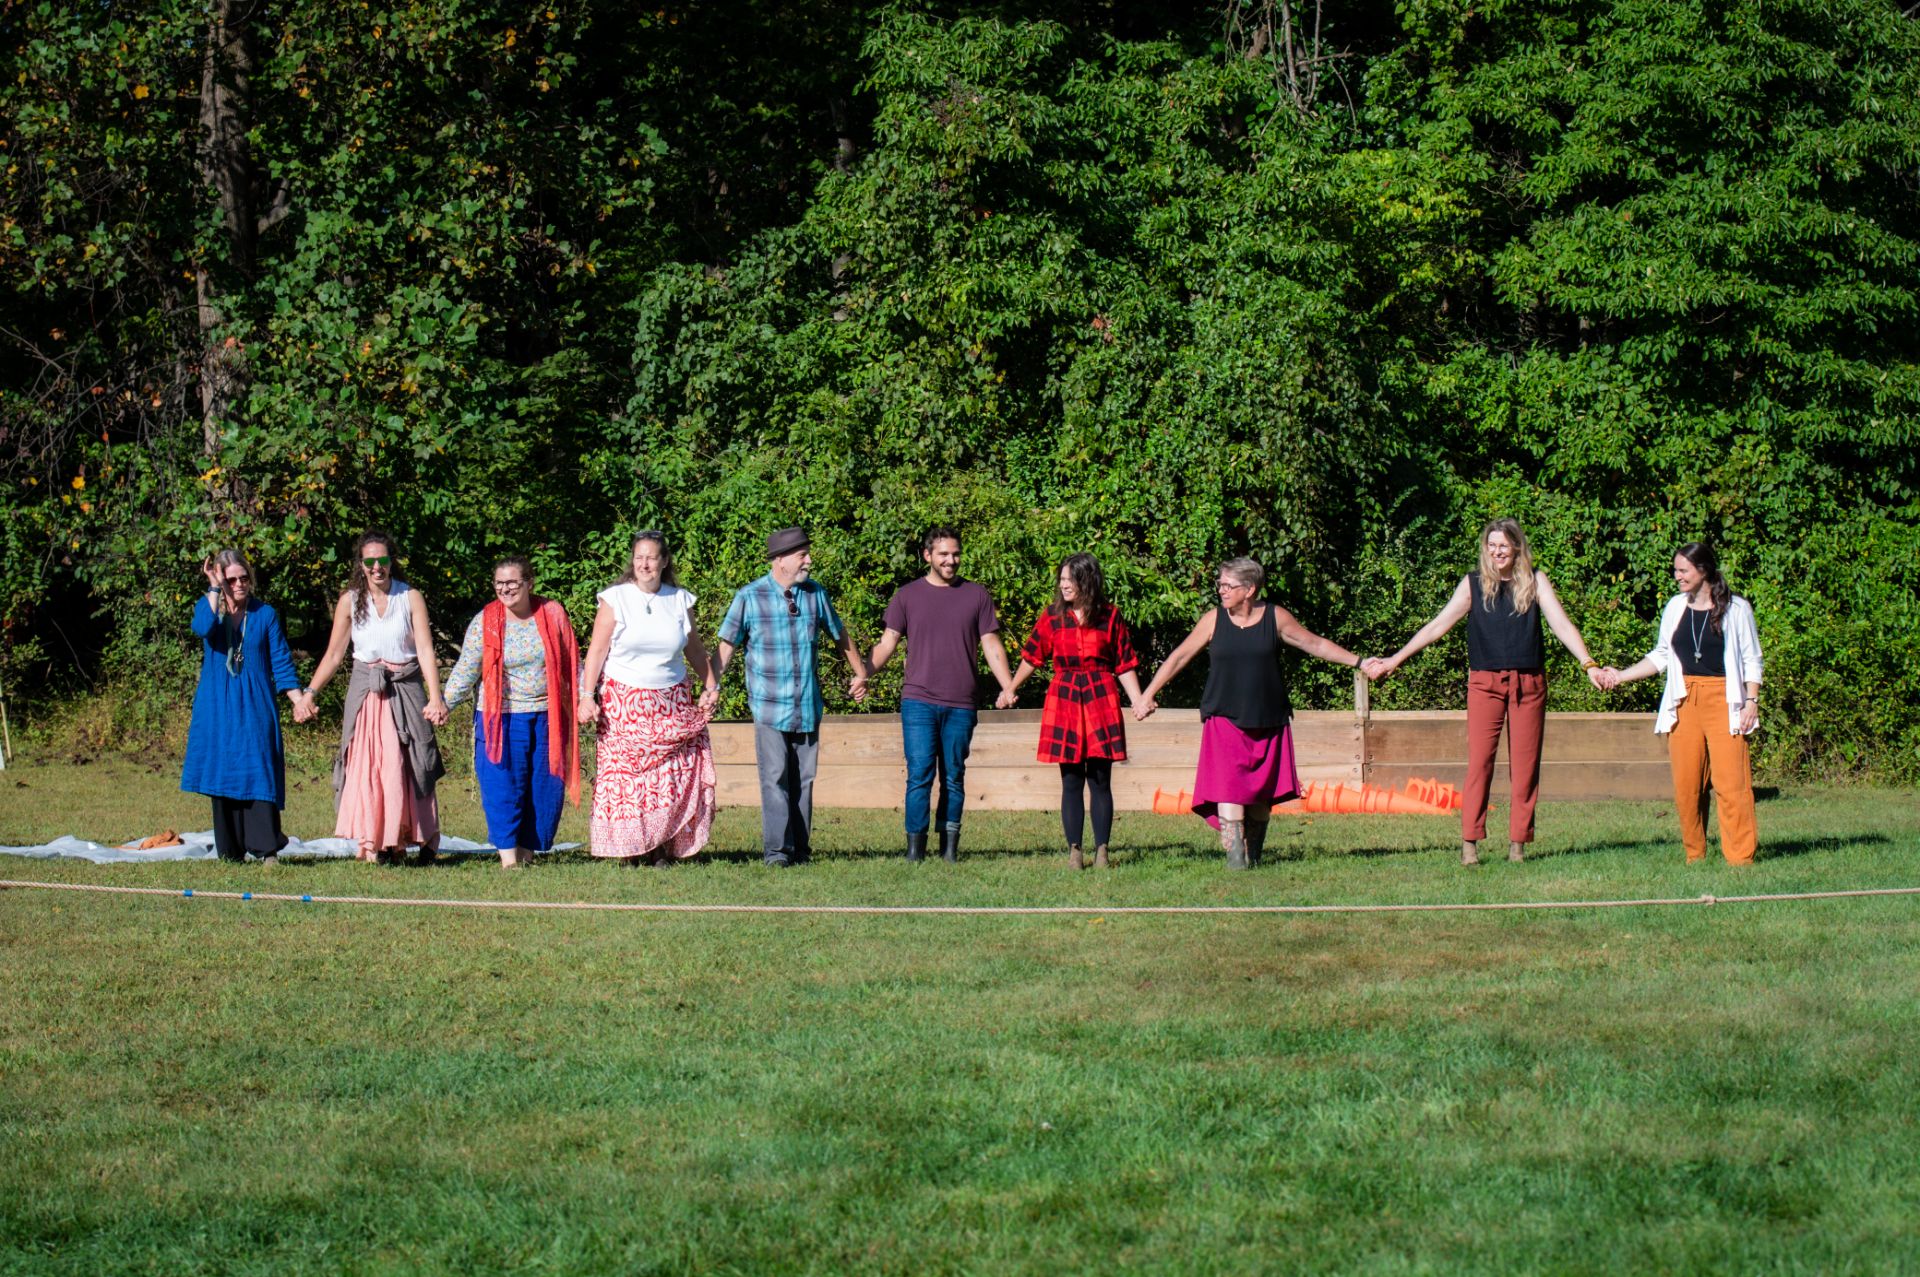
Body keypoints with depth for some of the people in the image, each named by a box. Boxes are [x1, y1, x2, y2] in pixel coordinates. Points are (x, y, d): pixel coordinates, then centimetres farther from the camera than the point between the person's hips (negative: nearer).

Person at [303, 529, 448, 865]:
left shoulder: (411, 598, 0)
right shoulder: (350, 600, 4)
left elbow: (426, 651, -7)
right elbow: (334, 653, 9)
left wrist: (435, 698, -18)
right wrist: (310, 692, 0)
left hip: (406, 690, -2)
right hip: (365, 691, 2)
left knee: (405, 767, -5)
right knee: (365, 767, -3)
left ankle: (422, 839, 5)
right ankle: (374, 844, 2)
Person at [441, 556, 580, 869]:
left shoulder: (553, 614, 2)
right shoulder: (484, 622, -2)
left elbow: (572, 663, 8)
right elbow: (466, 670, -1)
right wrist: (443, 703, -9)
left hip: (547, 718, 2)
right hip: (501, 718, -2)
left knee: (546, 787, 3)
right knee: (503, 787, -9)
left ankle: (528, 851, 13)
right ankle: (508, 855, -7)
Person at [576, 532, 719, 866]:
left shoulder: (679, 600, 9)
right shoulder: (615, 599, -1)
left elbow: (694, 648, 21)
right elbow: (597, 650, -2)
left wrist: (711, 685, 14)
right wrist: (587, 695, -9)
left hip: (671, 704, 3)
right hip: (624, 701, -3)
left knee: (674, 776, -6)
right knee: (625, 775, -7)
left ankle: (664, 848, -1)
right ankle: (630, 850, -3)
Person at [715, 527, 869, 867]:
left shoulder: (816, 593, 5)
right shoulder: (750, 597, -5)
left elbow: (840, 635, 19)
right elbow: (728, 645, 0)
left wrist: (860, 673, 28)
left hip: (808, 707, 3)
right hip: (770, 706, -3)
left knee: (803, 779, 6)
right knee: (775, 778, -8)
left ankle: (800, 850, 12)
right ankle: (777, 850, -9)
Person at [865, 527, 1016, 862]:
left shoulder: (976, 595, 9)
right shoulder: (907, 596, 7)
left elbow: (991, 646, 8)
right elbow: (888, 642, 6)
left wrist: (1008, 687, -4)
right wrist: (864, 673, -11)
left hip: (960, 705, 1)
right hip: (919, 702, -1)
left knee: (954, 778, 7)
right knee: (920, 774, -9)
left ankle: (950, 847, 11)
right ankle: (915, 847, -6)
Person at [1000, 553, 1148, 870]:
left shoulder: (1109, 616, 3)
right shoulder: (1052, 616, 6)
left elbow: (1124, 664, 6)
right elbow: (1032, 656, 14)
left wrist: (1137, 701, -3)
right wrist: (1011, 690, 14)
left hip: (1101, 700, -1)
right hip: (1064, 699, 1)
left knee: (1100, 779, 1)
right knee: (1071, 781, 1)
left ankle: (1101, 850, 5)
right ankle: (1074, 850, 5)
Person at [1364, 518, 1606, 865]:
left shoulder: (1535, 581, 7)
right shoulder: (1473, 584, 7)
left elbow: (1561, 625, 1)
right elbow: (1439, 625, 7)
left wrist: (1588, 664, -11)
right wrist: (1395, 659, 2)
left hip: (1529, 683, 1)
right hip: (1485, 683, -1)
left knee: (1525, 764, 2)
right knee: (1479, 761, -8)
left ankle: (1518, 842, 8)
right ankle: (1469, 841, -7)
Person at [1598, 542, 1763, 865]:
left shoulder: (1736, 609, 2)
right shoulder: (1675, 608, 12)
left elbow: (1751, 661, 5)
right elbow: (1661, 656, 19)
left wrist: (1751, 701, -4)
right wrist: (1621, 676, 10)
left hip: (1723, 701, -4)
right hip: (1685, 702, 4)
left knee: (1731, 781, -10)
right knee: (1686, 784, -1)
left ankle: (1740, 856, -7)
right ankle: (1694, 855, 8)